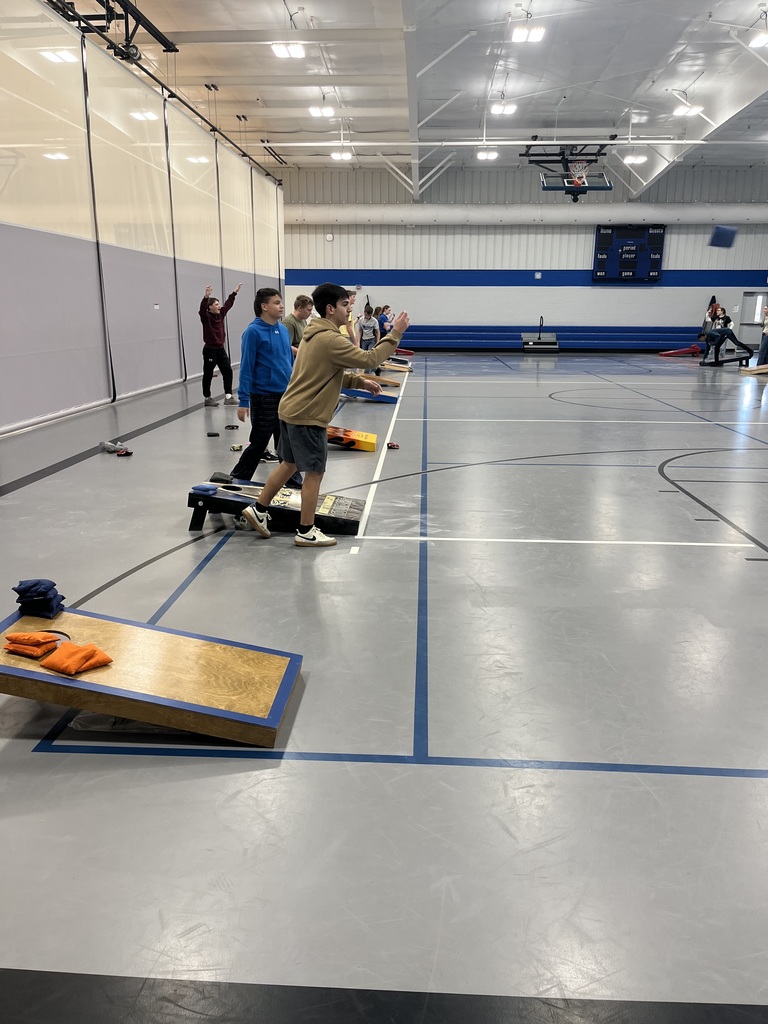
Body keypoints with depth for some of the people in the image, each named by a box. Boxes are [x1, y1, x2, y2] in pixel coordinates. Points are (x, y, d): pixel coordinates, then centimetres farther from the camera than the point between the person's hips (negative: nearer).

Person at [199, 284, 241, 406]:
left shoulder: (220, 314, 8)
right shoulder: (206, 317, -10)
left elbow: (228, 304, 18)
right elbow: (202, 309, -30)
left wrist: (234, 292, 20)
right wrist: (206, 297, -45)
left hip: (220, 349, 7)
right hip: (210, 350, -7)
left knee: (227, 371, 1)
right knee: (208, 374, 3)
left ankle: (228, 396, 3)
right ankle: (207, 398, 13)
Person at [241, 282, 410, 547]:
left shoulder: (316, 334, 14)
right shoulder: (330, 340, -19)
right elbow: (369, 360, -20)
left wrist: (361, 382, 11)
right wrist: (395, 334, -13)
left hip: (291, 411, 10)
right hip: (308, 417, -10)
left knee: (289, 464, 21)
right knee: (314, 473, 1)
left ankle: (258, 510, 29)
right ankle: (306, 532, 11)